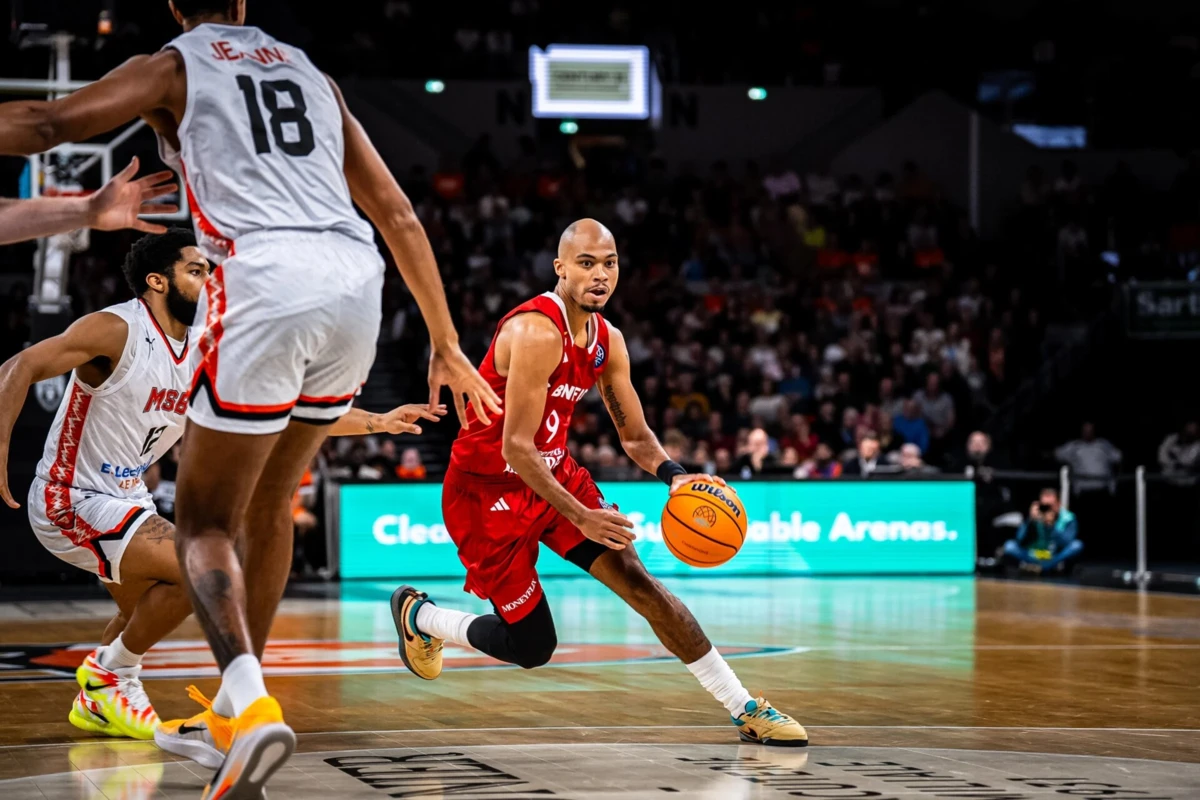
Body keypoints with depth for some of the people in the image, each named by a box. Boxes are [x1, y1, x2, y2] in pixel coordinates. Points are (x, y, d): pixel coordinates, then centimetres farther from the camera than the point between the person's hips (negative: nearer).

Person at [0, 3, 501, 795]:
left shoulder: (173, 66, 14)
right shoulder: (310, 72, 28)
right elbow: (398, 213, 25)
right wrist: (445, 344, 28)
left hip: (267, 285, -5)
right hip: (357, 285, 5)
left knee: (204, 524, 2)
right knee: (269, 505, 25)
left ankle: (253, 704, -22)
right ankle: (237, 696, 32)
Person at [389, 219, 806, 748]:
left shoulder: (608, 341, 1)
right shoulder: (537, 332, -26)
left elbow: (635, 435, 9)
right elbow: (516, 448, -28)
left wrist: (673, 476, -13)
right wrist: (580, 517, -29)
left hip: (554, 475, 7)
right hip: (487, 490, -7)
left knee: (638, 582, -6)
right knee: (531, 646, -1)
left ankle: (745, 709, -3)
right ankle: (418, 615, 26)